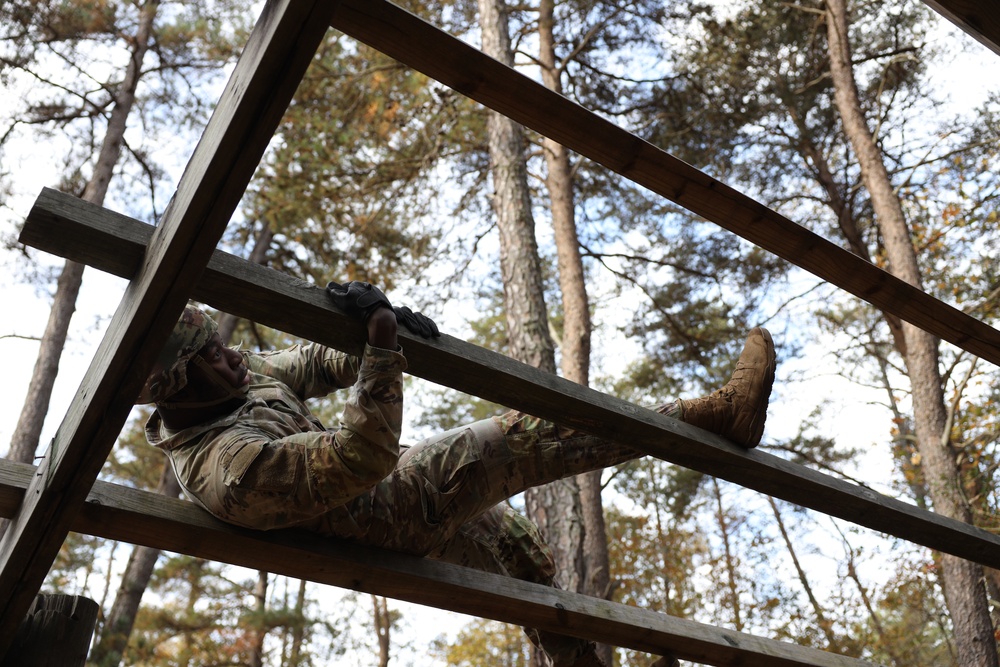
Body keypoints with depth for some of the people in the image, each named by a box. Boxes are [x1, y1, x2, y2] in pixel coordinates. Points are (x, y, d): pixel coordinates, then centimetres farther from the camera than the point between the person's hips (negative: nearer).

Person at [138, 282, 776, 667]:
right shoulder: (228, 472, -34)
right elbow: (368, 453, -38)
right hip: (397, 513, -9)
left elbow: (312, 362, 4)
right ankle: (716, 414, -8)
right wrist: (382, 341, -44)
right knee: (532, 433, -17)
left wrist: (375, 340, -17)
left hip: (377, 488, 10)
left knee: (523, 550, 24)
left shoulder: (239, 374, -7)